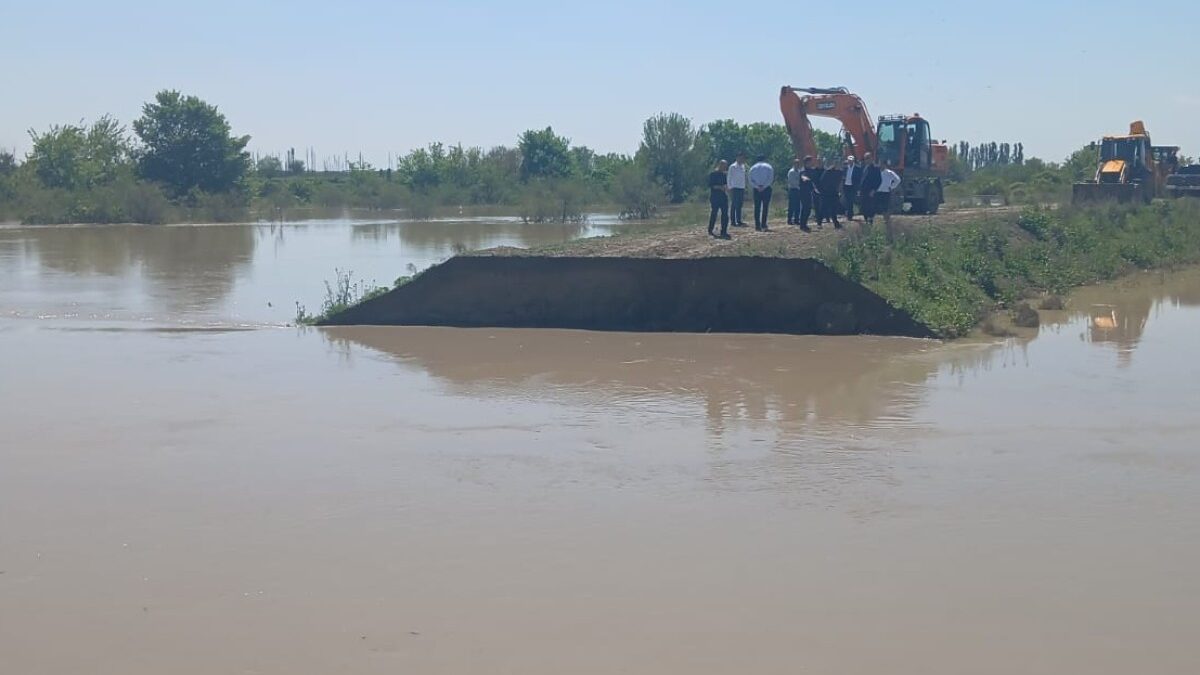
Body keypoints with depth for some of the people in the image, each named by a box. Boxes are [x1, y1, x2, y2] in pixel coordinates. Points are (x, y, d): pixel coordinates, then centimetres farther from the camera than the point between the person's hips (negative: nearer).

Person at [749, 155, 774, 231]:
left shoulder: (753, 168, 10)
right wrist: (764, 186, -10)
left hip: (756, 189, 2)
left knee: (757, 208, 4)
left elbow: (751, 181, 1)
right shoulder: (769, 167, 3)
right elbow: (771, 179, -8)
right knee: (765, 207, 1)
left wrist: (757, 187, -6)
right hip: (766, 189, -2)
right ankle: (763, 225, -5)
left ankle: (757, 225, -2)